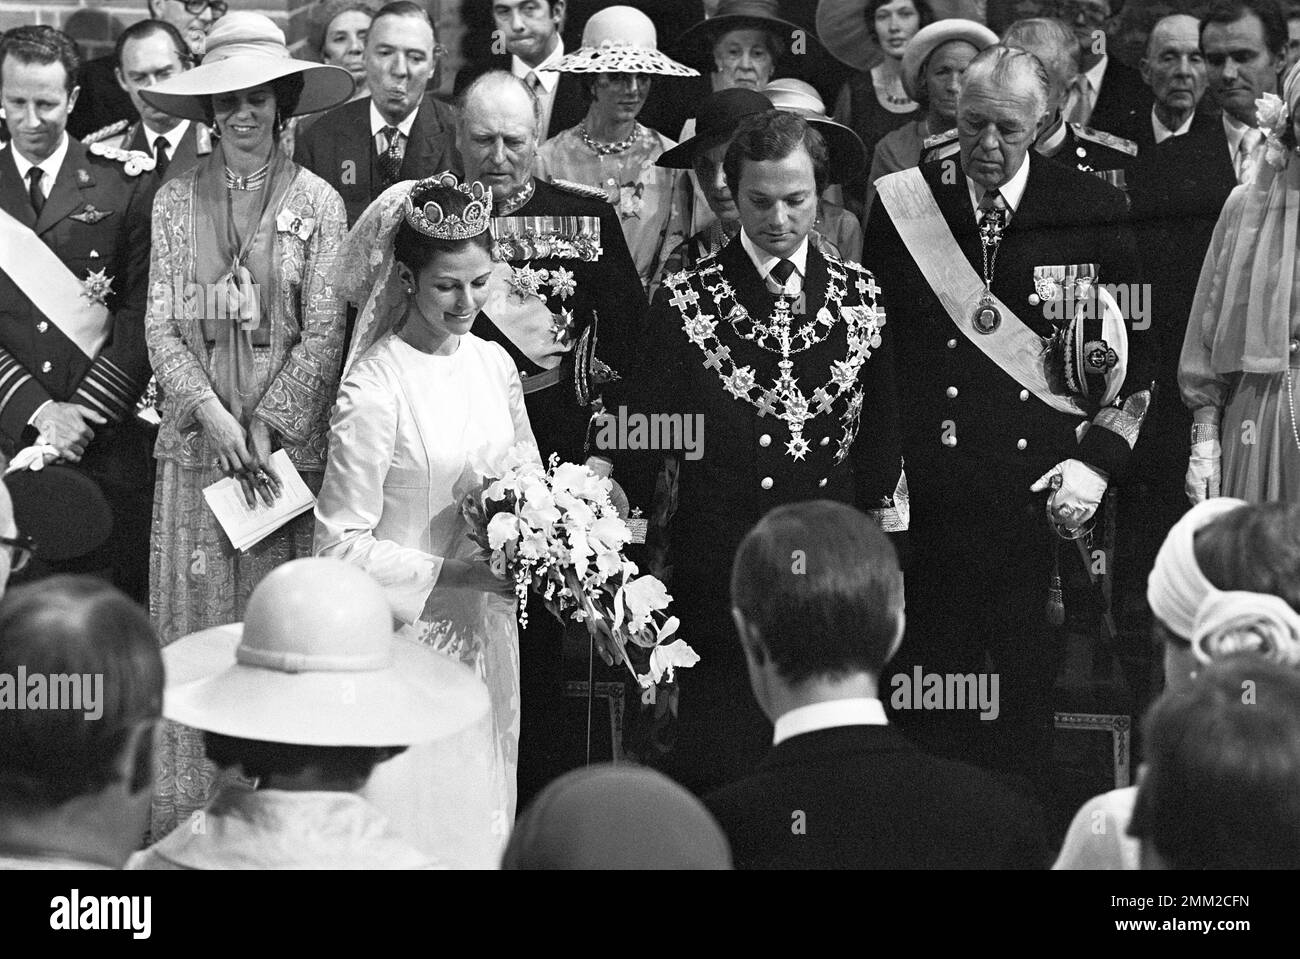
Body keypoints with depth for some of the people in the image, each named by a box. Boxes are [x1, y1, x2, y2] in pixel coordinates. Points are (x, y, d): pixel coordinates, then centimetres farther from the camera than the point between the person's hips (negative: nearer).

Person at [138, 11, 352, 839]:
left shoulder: (318, 203, 0)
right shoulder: (176, 203, 6)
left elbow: (324, 334, -3)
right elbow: (162, 326, 3)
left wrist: (265, 425, -11)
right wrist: (211, 414, -11)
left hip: (289, 437, -2)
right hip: (196, 438, 2)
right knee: (194, 622, 2)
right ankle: (189, 807, 7)